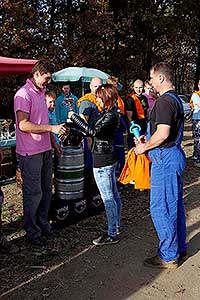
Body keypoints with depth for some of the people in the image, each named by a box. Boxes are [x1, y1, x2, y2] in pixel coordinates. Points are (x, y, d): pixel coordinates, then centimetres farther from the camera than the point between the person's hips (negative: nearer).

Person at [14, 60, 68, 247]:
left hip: (45, 150, 9)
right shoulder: (23, 94, -14)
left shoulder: (40, 93, 15)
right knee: (33, 193, 0)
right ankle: (32, 232, 16)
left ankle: (42, 223, 33)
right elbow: (23, 125, -23)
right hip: (30, 153, -9)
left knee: (46, 190, 17)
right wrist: (52, 128, -23)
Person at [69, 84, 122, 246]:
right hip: (109, 159, 10)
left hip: (102, 161, -10)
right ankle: (116, 227, 30)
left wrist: (74, 117, -20)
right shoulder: (110, 113, 12)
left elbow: (93, 131, -27)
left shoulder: (110, 115, -18)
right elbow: (94, 130, 16)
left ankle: (112, 234, 8)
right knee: (114, 195, 17)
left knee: (108, 198, -2)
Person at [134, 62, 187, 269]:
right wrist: (147, 143, 20)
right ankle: (180, 248, 29)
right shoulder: (176, 99, 15)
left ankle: (168, 256, 9)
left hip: (165, 158, -11)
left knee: (160, 208, -2)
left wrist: (144, 147, -10)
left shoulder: (164, 101, -17)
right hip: (176, 154, 11)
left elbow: (162, 134, -27)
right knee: (175, 205, 17)